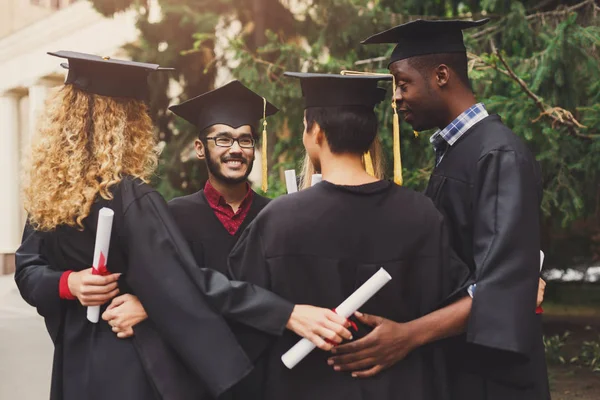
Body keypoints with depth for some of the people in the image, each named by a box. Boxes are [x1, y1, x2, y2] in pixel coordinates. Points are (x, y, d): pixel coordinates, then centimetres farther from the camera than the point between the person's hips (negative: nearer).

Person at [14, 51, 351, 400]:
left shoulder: (48, 193, -4)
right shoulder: (131, 199, -25)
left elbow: (27, 271, 2)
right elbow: (191, 282, -31)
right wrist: (289, 314, -34)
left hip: (77, 364, 7)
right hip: (132, 365, -7)